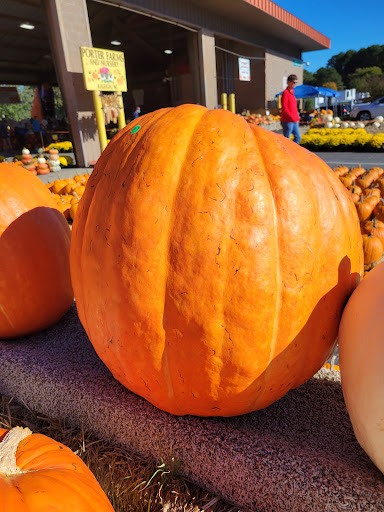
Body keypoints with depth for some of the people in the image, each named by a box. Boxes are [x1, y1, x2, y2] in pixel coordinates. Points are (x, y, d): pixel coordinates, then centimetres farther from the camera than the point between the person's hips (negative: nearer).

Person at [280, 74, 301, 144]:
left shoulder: (292, 92, 18)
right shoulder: (285, 92, -10)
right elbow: (284, 107, -18)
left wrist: (297, 117, 14)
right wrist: (292, 118, -20)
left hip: (294, 121, 9)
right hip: (287, 121, -9)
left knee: (298, 137, 10)